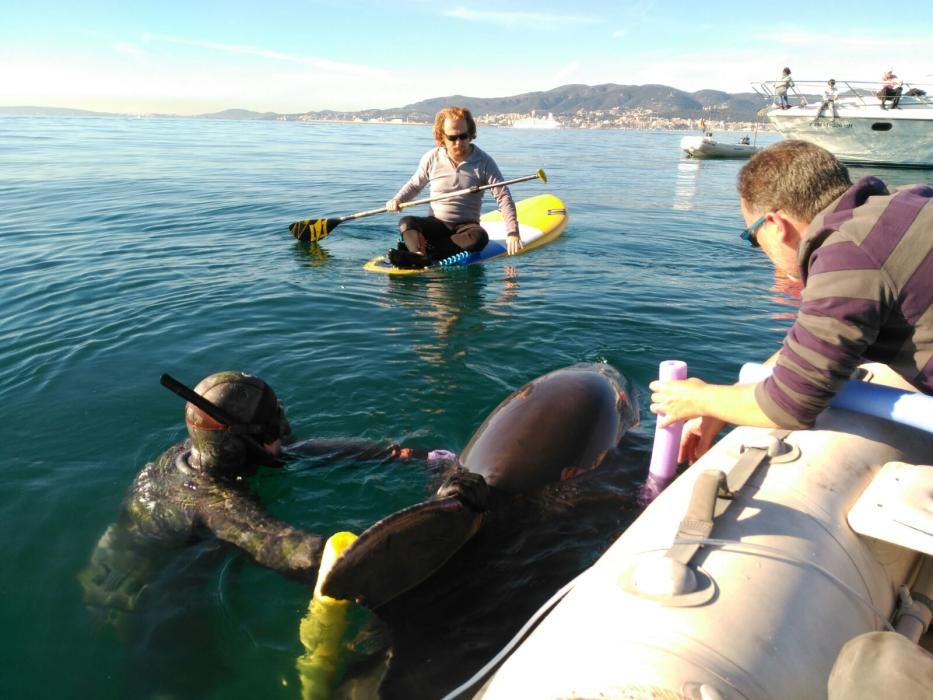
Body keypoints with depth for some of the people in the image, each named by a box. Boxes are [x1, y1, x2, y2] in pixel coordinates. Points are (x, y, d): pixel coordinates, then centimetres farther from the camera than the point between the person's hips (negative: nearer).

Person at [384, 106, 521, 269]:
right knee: (406, 222, -27)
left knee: (480, 237, -36)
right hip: (435, 224, 2)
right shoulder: (431, 158, 1)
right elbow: (415, 185, 17)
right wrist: (397, 200, -5)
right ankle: (420, 258, -56)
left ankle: (425, 252, -46)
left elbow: (503, 196, -7)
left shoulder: (484, 162, -4)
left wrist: (512, 232, -19)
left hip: (466, 226, -1)